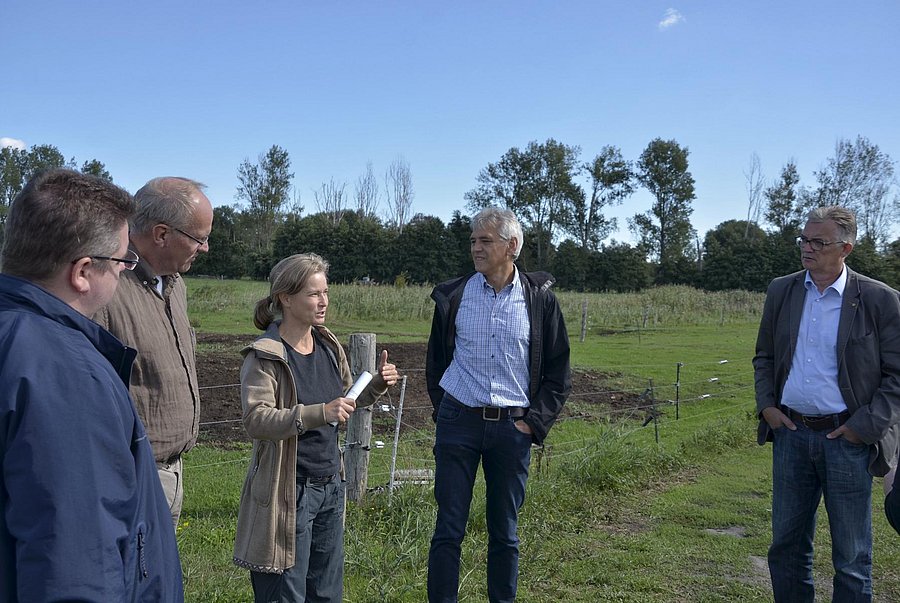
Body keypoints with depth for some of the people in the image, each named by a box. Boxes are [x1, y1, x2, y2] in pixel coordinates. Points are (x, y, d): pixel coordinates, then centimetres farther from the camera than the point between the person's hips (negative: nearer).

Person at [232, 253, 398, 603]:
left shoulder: (328, 345, 6)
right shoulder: (265, 356, -14)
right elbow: (255, 420, -25)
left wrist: (377, 385, 1)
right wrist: (319, 413, -35)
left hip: (330, 485, 7)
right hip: (288, 491, -7)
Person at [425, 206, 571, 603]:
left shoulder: (540, 298, -1)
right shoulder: (453, 296, 1)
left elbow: (558, 373, 5)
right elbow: (435, 361, 14)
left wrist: (534, 423, -3)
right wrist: (443, 411, 6)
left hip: (513, 427, 0)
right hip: (459, 422, 0)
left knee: (505, 532, 11)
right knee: (449, 529, 2)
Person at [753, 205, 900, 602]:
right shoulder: (781, 292, 5)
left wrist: (865, 425, -11)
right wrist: (766, 405, 2)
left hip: (847, 438, -3)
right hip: (791, 433, 4)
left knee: (851, 555, 9)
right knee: (787, 544, 15)